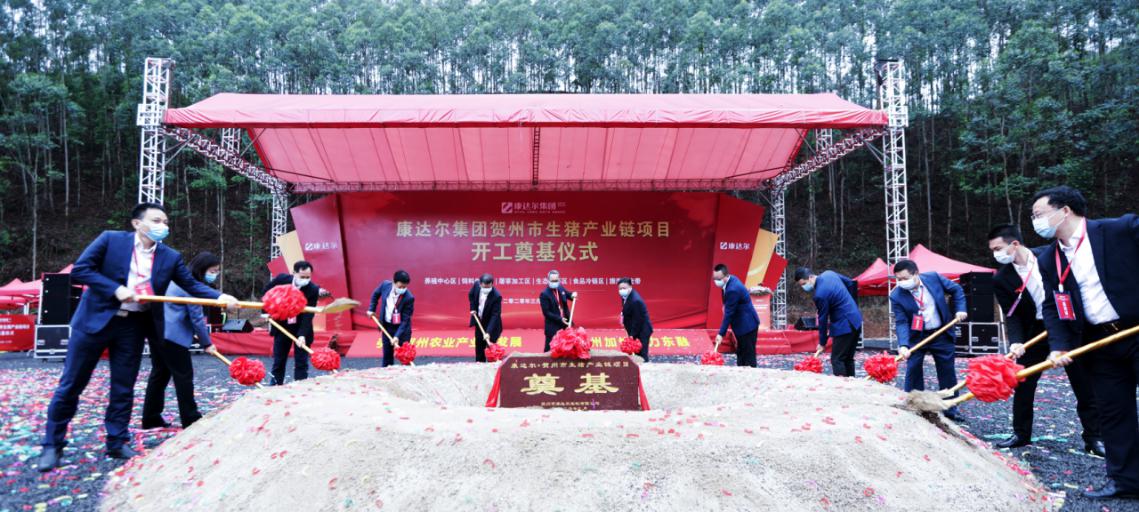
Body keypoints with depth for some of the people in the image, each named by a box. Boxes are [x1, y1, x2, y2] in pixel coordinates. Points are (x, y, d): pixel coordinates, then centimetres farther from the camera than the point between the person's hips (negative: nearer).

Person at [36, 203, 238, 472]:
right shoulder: (110, 240, -7)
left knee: (124, 388, 9)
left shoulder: (170, 257, 2)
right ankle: (53, 445, 19)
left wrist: (221, 297, -17)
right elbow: (79, 270, -10)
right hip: (96, 319, -3)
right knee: (71, 385, 5)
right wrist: (116, 289, -20)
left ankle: (117, 443, 22)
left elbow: (192, 285, 0)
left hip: (133, 325, 3)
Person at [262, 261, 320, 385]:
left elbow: (308, 315, -26)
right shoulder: (282, 279, -14)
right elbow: (266, 292, 5)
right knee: (278, 360, 11)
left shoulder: (313, 290, -22)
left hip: (301, 328, -2)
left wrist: (302, 335, -36)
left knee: (301, 361, 0)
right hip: (282, 326, 2)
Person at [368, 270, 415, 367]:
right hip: (386, 326, 4)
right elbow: (375, 294, 9)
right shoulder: (385, 285, -15)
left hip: (402, 328, -4)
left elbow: (405, 320, -24)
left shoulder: (409, 298, -26)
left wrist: (397, 336, -31)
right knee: (387, 354, 14)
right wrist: (371, 309, 8)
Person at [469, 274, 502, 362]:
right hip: (479, 321, 5)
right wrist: (473, 308, -6)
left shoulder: (496, 296, -32)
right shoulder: (477, 284, -17)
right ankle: (479, 362, 27)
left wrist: (488, 332, -36)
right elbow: (471, 295, 6)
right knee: (479, 343, 14)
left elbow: (495, 315, -32)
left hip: (491, 323, -5)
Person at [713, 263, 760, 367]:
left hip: (747, 325, -11)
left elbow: (729, 313, -25)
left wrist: (721, 334, -21)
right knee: (740, 354, 18)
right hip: (742, 324, 11)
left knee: (748, 356, -6)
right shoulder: (731, 280, 2)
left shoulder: (733, 289, -29)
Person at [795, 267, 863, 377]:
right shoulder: (829, 273, 2)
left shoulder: (820, 295, -22)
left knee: (836, 359, -5)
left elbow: (823, 319, -12)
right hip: (856, 320, 9)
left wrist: (822, 343, -1)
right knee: (848, 358, 15)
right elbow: (851, 283, 16)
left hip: (844, 326, -9)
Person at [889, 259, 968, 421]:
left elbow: (956, 289, 3)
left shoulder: (934, 278, -13)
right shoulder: (896, 296, -18)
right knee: (913, 372, -2)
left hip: (941, 334, 2)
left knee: (947, 372, 9)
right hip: (916, 336, -1)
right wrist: (903, 345, -33)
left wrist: (960, 309, -9)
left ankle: (950, 411, 21)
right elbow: (901, 322, -21)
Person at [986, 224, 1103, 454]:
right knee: (1022, 383, 1)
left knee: (1084, 383, 4)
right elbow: (1011, 315, -10)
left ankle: (1093, 437, 15)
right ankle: (1021, 433, 16)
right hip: (1035, 332, 1)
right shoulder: (1001, 279, -10)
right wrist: (1015, 342, -25)